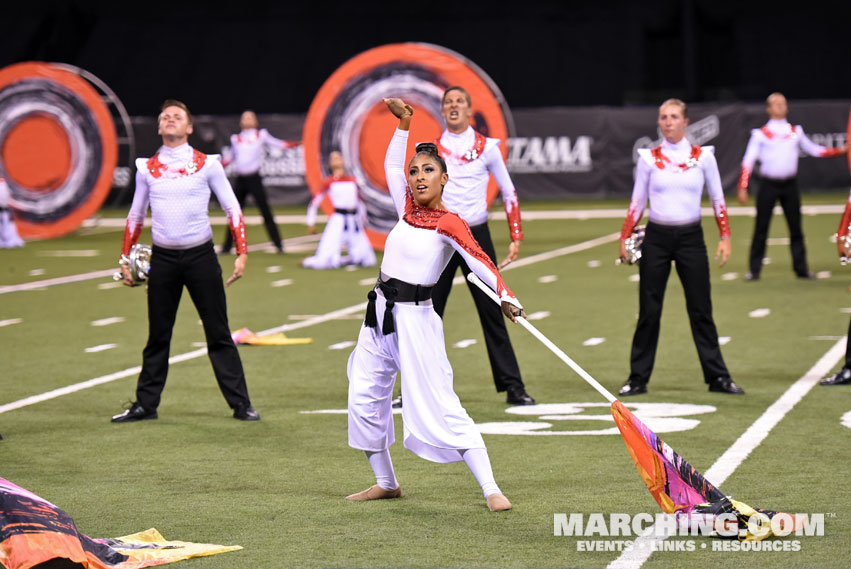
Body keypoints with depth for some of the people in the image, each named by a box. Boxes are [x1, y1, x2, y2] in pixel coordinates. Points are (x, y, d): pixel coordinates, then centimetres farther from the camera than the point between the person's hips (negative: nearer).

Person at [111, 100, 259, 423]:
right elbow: (135, 216, 17)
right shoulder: (147, 168, 7)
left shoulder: (207, 164, 1)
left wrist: (242, 253, -5)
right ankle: (145, 405, 14)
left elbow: (232, 209, 3)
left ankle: (240, 405, 3)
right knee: (158, 336, 5)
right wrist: (126, 260, 13)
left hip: (200, 256, -2)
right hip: (162, 259, 2)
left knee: (218, 334, -1)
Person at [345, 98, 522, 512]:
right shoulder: (408, 211, 8)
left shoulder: (449, 223, -10)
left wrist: (506, 297, -38)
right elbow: (392, 167, 23)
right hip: (380, 314, 7)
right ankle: (386, 482, 26)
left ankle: (491, 489, -11)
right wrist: (404, 124, 18)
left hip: (414, 319, -7)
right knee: (363, 400, 10)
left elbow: (479, 261, -23)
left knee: (440, 407, -12)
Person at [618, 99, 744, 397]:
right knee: (649, 311, 1)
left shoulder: (703, 157, 2)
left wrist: (725, 237, 0)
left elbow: (717, 199, 8)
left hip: (690, 237, 0)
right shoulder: (649, 158, 2)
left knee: (701, 310, 1)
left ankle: (717, 377, 9)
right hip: (656, 238, 0)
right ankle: (638, 378, 8)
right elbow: (637, 203, 8)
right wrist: (624, 238, -1)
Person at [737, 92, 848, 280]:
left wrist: (841, 151, 10)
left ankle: (801, 268, 13)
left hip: (790, 185, 3)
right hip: (768, 185, -3)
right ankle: (754, 270, 4)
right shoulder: (760, 134, 2)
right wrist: (743, 188, -10)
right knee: (761, 228, -3)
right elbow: (748, 161, -2)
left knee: (795, 228, 5)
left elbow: (813, 150, 19)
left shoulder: (795, 131, 12)